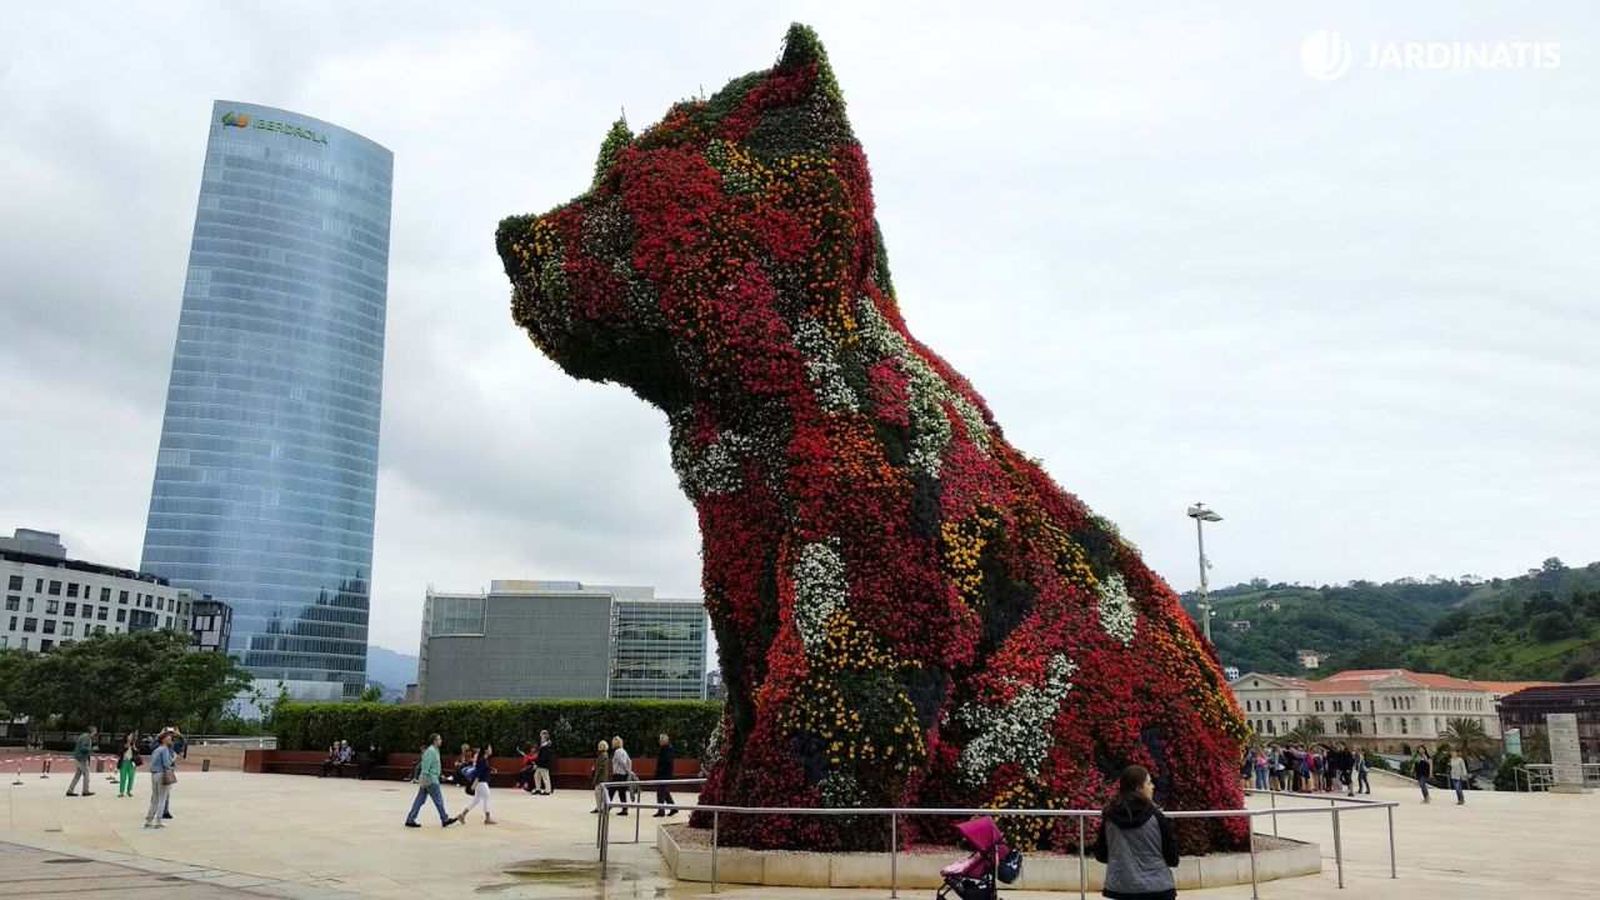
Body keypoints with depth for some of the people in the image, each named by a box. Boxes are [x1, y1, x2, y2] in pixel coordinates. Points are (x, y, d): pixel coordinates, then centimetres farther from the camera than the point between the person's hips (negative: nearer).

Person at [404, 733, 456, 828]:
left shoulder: (434, 750, 16)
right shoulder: (431, 751, -15)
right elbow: (426, 766, -22)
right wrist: (423, 779, -26)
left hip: (426, 780, 10)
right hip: (430, 780, -10)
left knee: (420, 800, 9)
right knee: (438, 799, 0)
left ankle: (410, 820, 9)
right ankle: (445, 820, 8)